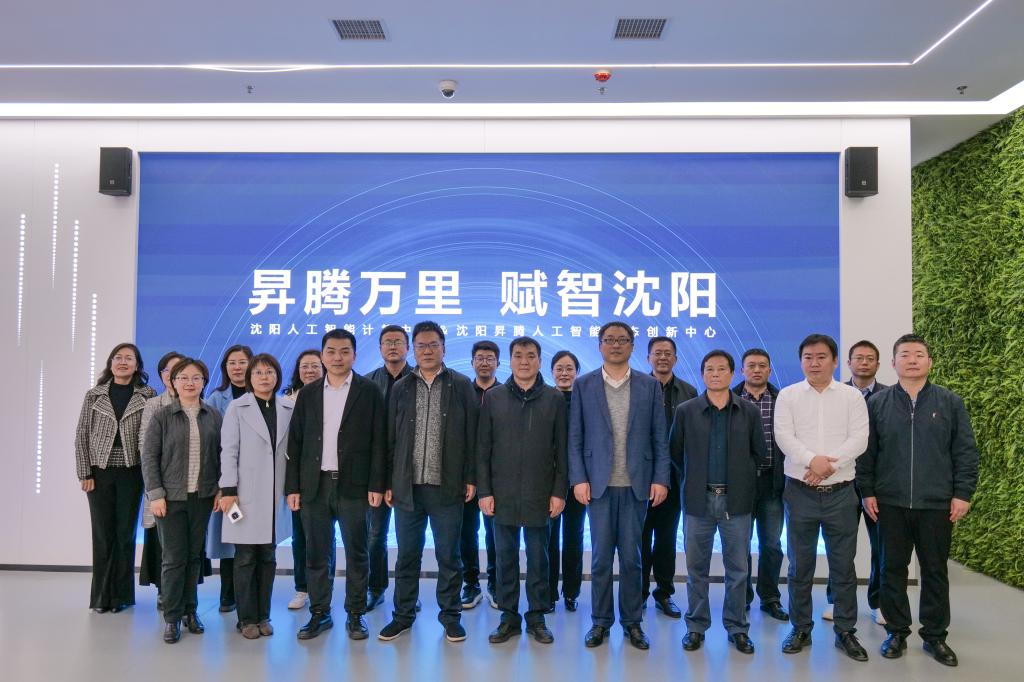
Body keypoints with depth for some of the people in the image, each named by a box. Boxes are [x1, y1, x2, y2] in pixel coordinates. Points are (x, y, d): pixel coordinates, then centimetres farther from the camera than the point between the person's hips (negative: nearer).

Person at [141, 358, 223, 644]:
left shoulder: (214, 417, 5)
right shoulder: (162, 417, 0)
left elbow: (221, 456, 7)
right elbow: (149, 457, -2)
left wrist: (221, 489, 1)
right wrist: (155, 494, -8)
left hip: (202, 496, 2)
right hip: (172, 497, -2)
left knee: (194, 556, 10)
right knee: (174, 558, -1)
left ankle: (190, 610, 23)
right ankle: (172, 617, 11)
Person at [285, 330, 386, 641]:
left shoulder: (368, 391, 0)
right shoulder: (308, 393, 9)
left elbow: (378, 441, -3)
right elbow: (295, 443, 8)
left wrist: (376, 485, -8)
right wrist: (292, 487, 2)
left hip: (353, 485, -2)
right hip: (314, 485, 3)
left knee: (356, 553, 5)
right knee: (316, 554, 9)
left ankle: (355, 614, 18)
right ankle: (319, 613, 22)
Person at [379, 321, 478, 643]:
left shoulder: (461, 385, 1)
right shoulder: (400, 388, 8)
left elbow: (471, 435, 0)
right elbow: (391, 439, 8)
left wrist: (471, 478, -5)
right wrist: (388, 483, 4)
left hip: (447, 487, -2)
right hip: (407, 487, 2)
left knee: (448, 556, 8)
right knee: (407, 555, 11)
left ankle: (451, 615, 22)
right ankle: (403, 614, 25)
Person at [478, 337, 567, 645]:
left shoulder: (555, 398, 2)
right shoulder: (493, 397, 4)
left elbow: (561, 449, 2)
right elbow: (483, 448, 3)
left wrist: (559, 491, -3)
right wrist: (484, 490, -2)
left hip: (539, 495, -1)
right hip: (503, 493, 1)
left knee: (538, 558, 8)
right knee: (506, 557, 9)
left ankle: (537, 618, 21)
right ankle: (509, 617, 21)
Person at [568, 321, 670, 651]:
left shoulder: (650, 386, 5)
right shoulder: (583, 385, 4)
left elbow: (660, 437, 4)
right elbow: (575, 438, 2)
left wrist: (661, 479, -2)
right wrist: (578, 479, -5)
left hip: (637, 485, 0)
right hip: (599, 484, 0)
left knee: (631, 558, 7)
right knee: (601, 557, 6)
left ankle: (633, 622, 21)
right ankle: (601, 621, 20)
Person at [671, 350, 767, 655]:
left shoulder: (749, 411, 2)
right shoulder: (685, 411, 0)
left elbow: (759, 453, 9)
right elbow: (675, 452, 8)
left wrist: (741, 478, 7)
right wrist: (692, 480, 8)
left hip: (736, 500, 1)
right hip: (699, 500, 0)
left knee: (738, 568, 8)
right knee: (696, 567, 8)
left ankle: (737, 627, 22)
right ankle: (696, 626, 21)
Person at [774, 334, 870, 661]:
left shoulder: (852, 396, 3)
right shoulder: (788, 396, 3)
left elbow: (859, 439, -6)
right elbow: (784, 437, -7)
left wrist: (829, 464, -17)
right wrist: (812, 460, -21)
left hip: (840, 492, 0)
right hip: (800, 491, 0)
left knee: (843, 565, 7)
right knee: (800, 564, 9)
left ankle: (846, 631, 21)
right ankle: (800, 629, 21)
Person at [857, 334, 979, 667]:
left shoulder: (950, 402, 2)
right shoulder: (877, 403, 2)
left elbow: (966, 451, 2)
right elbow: (866, 452, 3)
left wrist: (962, 493, -3)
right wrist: (867, 492, -1)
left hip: (937, 504, 0)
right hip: (890, 503, 0)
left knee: (935, 571, 9)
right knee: (892, 569, 8)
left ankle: (935, 635, 23)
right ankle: (897, 631, 21)